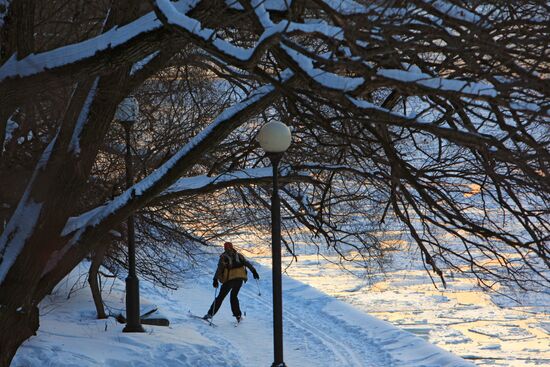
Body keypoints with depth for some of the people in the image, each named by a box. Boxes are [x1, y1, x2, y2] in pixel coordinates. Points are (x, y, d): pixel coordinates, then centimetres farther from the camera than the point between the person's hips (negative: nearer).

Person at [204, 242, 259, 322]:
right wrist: (254, 271, 7)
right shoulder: (238, 255, 16)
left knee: (220, 297, 3)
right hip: (240, 278, 3)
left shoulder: (223, 257, 5)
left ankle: (210, 313, -1)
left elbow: (219, 268, -6)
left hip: (229, 279, -3)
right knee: (234, 296, 20)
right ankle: (238, 315, 13)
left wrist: (215, 279, -10)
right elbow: (247, 263, 7)